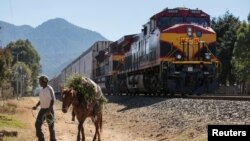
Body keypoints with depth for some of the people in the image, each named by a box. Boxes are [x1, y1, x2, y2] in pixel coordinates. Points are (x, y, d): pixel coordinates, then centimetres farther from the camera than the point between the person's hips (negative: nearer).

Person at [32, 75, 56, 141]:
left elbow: (52, 100, -19)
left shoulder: (49, 89, -16)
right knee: (37, 125, -2)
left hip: (49, 110, -8)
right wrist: (36, 106, 5)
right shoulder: (42, 89, 9)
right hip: (42, 110, 8)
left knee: (51, 126, 3)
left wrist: (49, 110, -27)